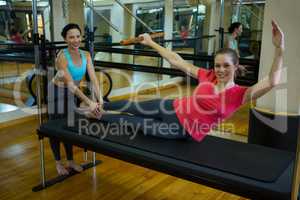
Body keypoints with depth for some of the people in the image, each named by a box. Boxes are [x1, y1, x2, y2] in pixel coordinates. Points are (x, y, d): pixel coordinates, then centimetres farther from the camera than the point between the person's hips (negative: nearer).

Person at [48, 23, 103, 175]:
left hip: (73, 93, 5)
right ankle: (58, 163, 22)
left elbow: (93, 78, -18)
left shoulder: (86, 55, -12)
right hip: (57, 92, -5)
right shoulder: (62, 57, -29)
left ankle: (70, 161, 26)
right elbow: (71, 84, -34)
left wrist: (99, 99, -30)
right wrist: (89, 103, -40)